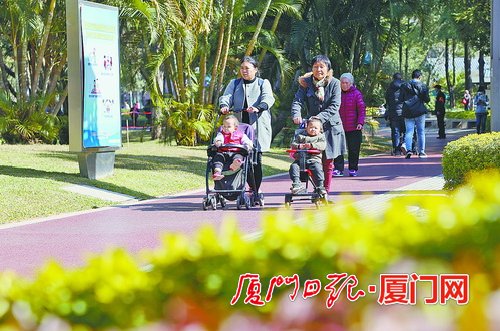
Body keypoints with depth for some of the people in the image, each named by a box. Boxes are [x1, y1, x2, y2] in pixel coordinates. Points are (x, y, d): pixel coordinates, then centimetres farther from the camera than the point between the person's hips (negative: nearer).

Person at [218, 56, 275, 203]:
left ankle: (256, 191, 0)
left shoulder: (263, 83, 11)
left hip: (258, 126, -2)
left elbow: (268, 98, -8)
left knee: (256, 158, -8)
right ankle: (255, 190, -1)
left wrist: (258, 108, -30)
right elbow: (226, 96, 3)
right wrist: (224, 106, -21)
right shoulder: (234, 84, 20)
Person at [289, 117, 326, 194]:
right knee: (293, 166, -23)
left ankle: (320, 186, -25)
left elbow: (323, 145, -5)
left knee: (317, 168, -29)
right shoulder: (300, 135, 17)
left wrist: (312, 145, -19)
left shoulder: (320, 136, 13)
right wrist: (298, 146, -13)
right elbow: (293, 144, 11)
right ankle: (297, 183, -28)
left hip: (314, 159, -2)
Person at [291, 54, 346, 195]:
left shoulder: (334, 83, -3)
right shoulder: (306, 83, 1)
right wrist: (296, 115, -32)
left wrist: (320, 117, -26)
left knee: (328, 162, 2)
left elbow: (335, 106, -12)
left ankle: (326, 192, 10)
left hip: (330, 126, 0)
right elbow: (297, 100, -11)